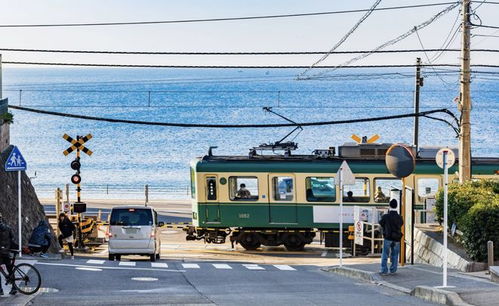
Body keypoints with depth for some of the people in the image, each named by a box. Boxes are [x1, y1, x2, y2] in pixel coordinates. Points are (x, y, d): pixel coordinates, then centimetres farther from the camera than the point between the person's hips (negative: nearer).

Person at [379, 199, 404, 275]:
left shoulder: (386, 216, -12)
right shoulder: (399, 217, -4)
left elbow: (381, 223, 7)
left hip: (388, 239, -2)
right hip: (396, 240, 2)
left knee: (385, 255, 5)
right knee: (394, 255, 14)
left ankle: (384, 270, 0)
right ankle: (393, 270, 15)